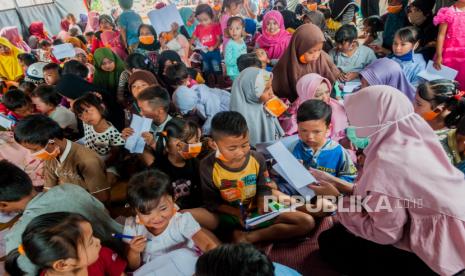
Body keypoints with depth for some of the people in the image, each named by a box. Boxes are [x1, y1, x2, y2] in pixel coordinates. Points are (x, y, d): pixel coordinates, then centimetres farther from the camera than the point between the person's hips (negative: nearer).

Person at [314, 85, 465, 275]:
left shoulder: (387, 162, -28)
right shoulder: (412, 141, -2)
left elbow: (383, 233, -20)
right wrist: (349, 188, 4)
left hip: (438, 257, -8)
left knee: (331, 242, 0)